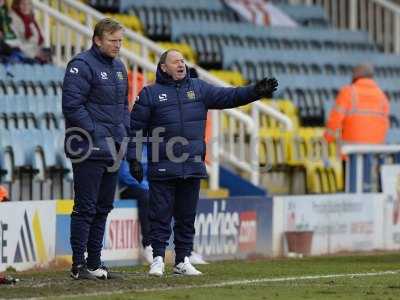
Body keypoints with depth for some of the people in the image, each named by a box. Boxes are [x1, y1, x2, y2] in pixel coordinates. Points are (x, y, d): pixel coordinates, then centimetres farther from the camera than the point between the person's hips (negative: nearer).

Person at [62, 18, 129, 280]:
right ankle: (79, 265, -3)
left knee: (103, 208, 12)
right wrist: (97, 135, -18)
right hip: (89, 150, -9)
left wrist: (124, 133, 8)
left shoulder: (118, 66, 15)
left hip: (112, 149, 9)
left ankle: (94, 263, 19)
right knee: (86, 208, -6)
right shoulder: (82, 65, -12)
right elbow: (72, 105, -18)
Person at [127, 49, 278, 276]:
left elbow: (228, 96, 5)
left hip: (193, 167, 3)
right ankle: (158, 259, 5)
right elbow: (135, 128, 2)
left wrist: (255, 92, -10)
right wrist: (133, 159, -4)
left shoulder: (199, 88, 12)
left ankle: (183, 260, 15)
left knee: (187, 217, 8)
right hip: (162, 169, -3)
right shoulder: (151, 94, 2)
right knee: (161, 216, -1)